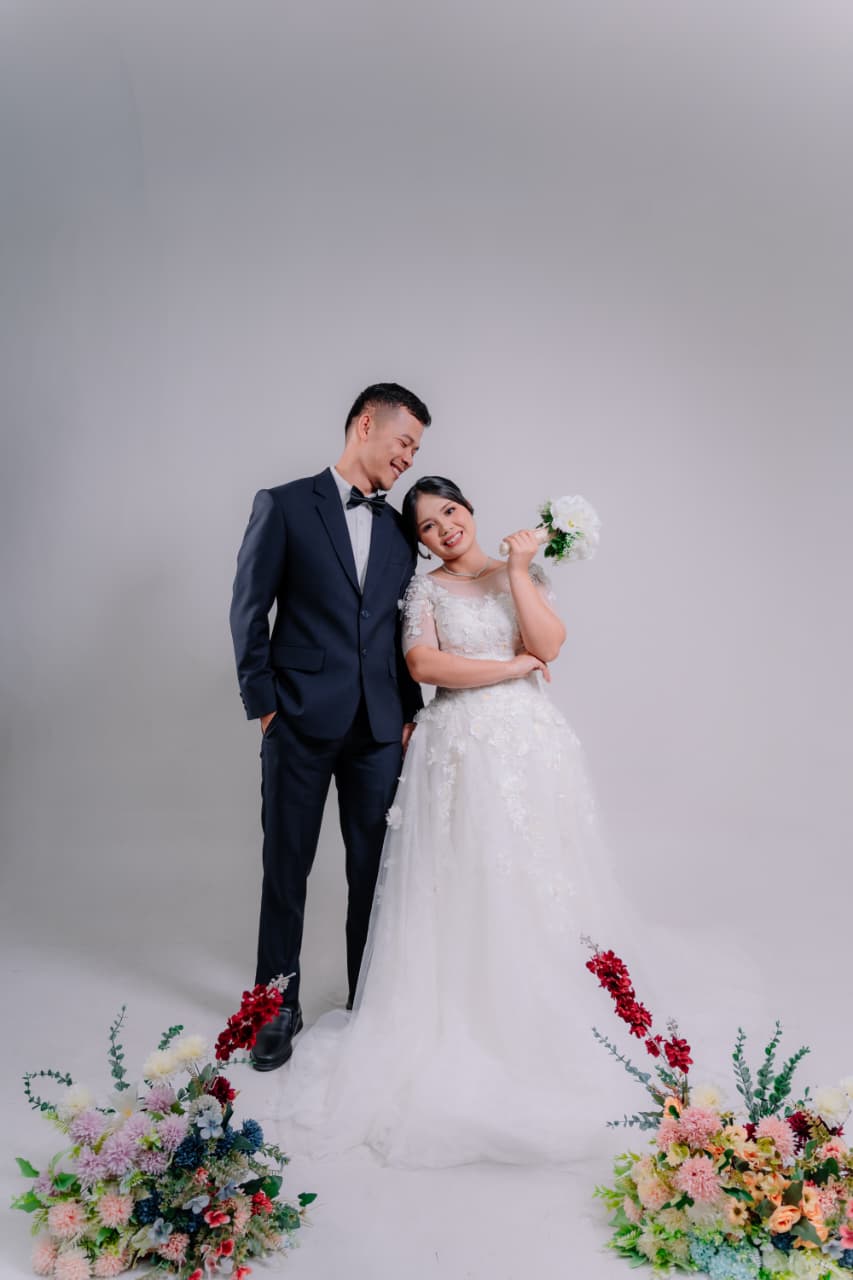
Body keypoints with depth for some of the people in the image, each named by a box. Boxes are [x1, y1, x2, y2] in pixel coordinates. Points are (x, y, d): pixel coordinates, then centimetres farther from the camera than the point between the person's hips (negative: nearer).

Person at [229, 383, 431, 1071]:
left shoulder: (399, 529, 12)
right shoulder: (284, 505, -1)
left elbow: (403, 629, 14)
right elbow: (249, 612, -3)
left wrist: (408, 710, 6)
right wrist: (263, 705, -6)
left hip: (379, 729, 4)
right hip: (301, 725, -4)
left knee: (374, 868, 11)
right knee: (286, 868, 8)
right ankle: (280, 1007, 25)